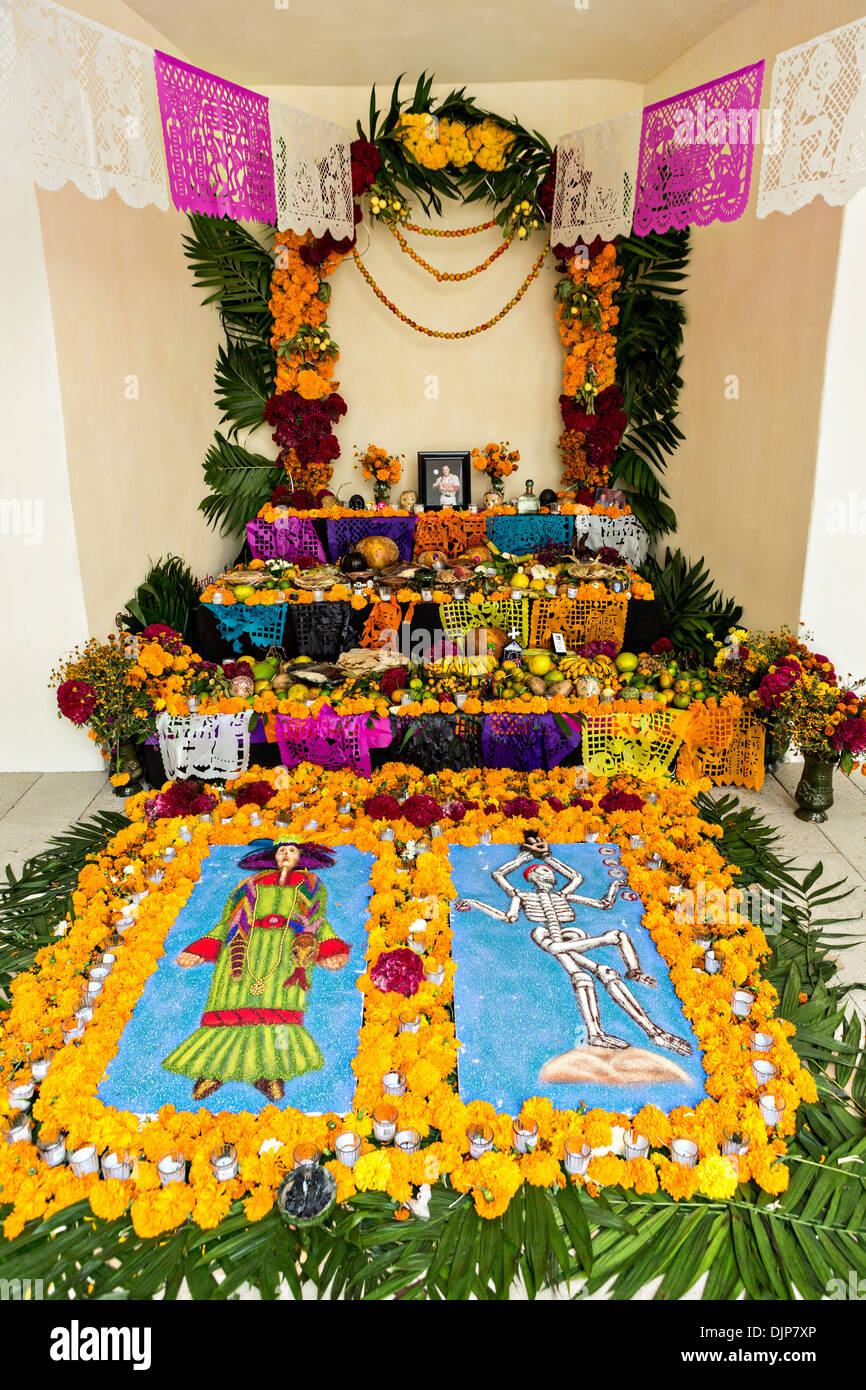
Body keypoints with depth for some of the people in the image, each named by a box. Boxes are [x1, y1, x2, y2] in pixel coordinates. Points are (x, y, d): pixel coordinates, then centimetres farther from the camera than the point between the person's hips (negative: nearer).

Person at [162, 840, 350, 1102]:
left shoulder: (310, 884, 25)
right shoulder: (253, 884, 27)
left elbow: (319, 923, 15)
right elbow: (227, 923, 21)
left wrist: (331, 954, -2)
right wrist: (199, 954, 12)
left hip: (291, 948, -1)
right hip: (247, 946, 2)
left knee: (279, 1000, -24)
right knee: (232, 1003, -16)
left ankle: (269, 1071, -29)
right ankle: (212, 1070, -19)